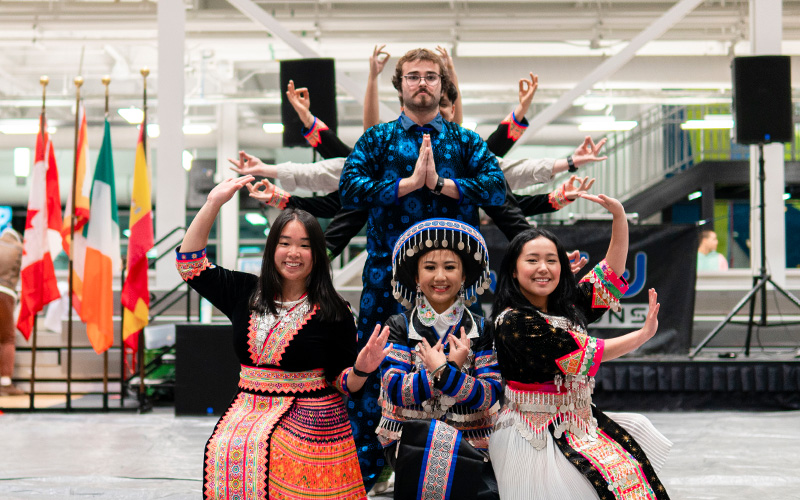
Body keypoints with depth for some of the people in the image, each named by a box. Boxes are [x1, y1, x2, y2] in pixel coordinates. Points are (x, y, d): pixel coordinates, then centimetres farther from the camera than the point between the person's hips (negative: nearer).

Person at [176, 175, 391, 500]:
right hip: (246, 421, 3)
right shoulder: (246, 294, 9)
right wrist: (213, 204, 4)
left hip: (308, 431, -3)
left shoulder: (333, 312, -2)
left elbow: (343, 383, 1)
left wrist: (361, 369, -22)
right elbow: (191, 263, 10)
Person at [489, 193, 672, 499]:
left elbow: (610, 274, 9)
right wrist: (645, 334, -9)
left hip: (577, 424, 7)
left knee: (630, 468, -8)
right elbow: (583, 353, -16)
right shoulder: (513, 321, -16)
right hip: (537, 438, -7)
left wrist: (619, 215, -1)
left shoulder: (567, 306, 6)